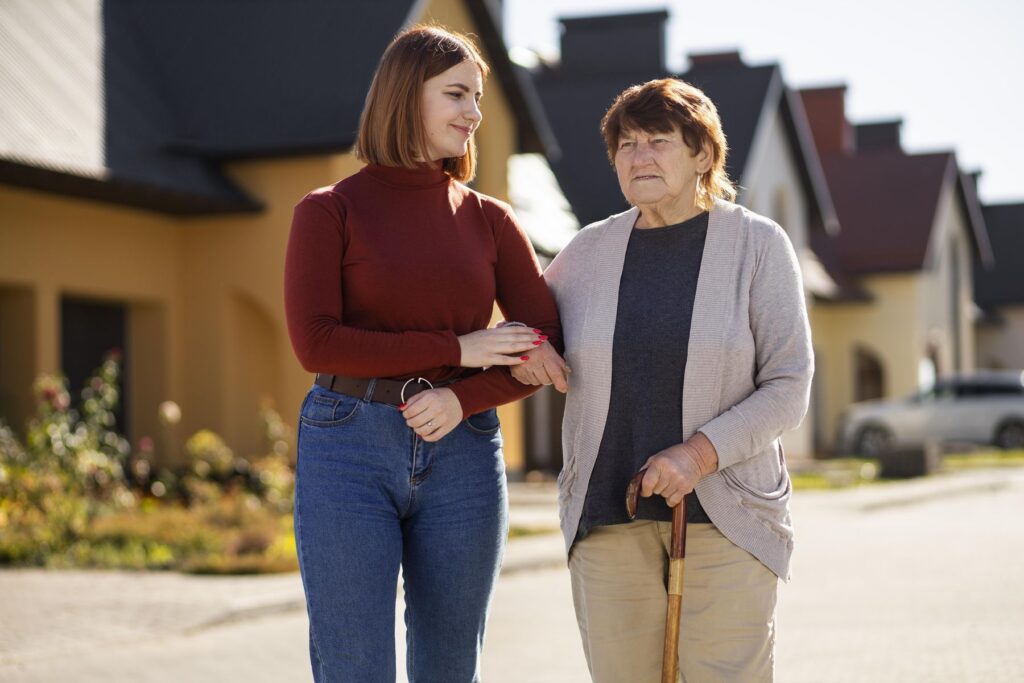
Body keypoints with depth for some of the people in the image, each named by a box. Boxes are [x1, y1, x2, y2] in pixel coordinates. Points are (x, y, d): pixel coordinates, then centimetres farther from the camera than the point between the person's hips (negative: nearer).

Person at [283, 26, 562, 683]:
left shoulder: (490, 220, 10)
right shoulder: (329, 210, 1)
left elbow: (548, 342, 4)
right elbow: (315, 343, -9)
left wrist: (463, 399, -13)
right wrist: (457, 349, -12)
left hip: (462, 455, 3)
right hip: (350, 452, -3)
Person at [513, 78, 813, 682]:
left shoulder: (758, 245, -2)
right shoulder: (589, 252, 6)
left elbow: (788, 389, -6)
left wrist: (700, 453, -20)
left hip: (725, 513, -3)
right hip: (610, 516, 3)